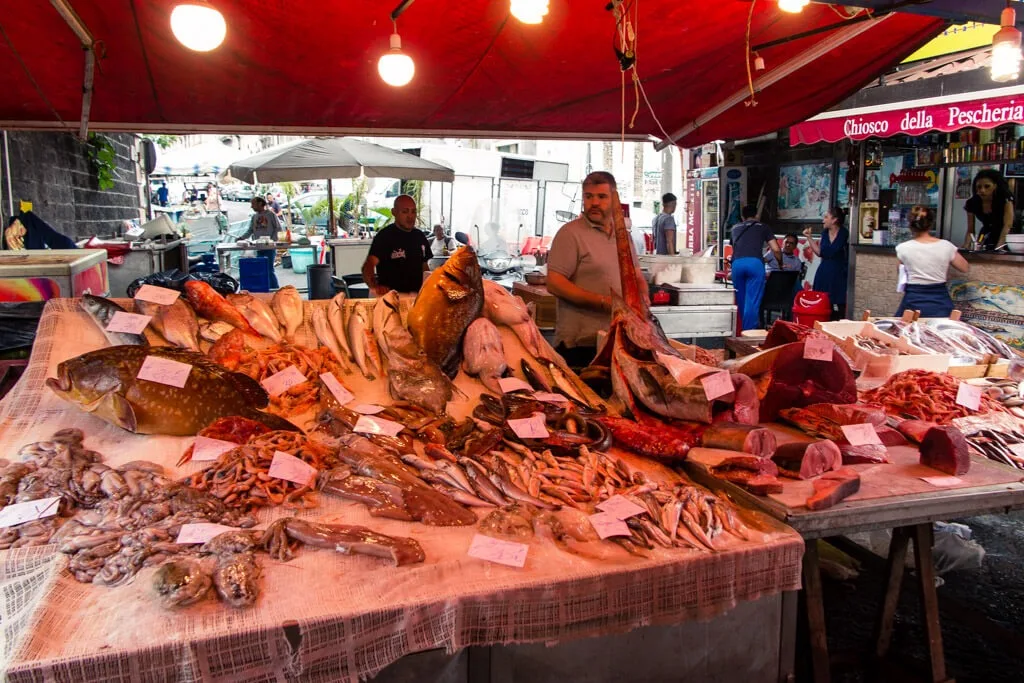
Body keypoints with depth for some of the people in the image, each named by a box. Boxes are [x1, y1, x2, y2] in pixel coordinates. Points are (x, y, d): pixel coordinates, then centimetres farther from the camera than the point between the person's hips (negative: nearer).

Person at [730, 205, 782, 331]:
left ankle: (744, 330, 24)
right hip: (755, 263, -3)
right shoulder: (763, 227, 21)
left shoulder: (735, 228, 29)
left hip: (737, 263, 3)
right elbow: (776, 250, 15)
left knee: (741, 300, 14)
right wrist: (781, 263, 33)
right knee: (752, 301, -4)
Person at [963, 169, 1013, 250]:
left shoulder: (1006, 200, -19)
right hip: (986, 237, 3)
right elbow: (970, 231, -8)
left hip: (1005, 237, -3)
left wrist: (997, 248, -41)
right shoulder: (971, 203, -11)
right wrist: (965, 248, -26)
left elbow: (1007, 226, -28)